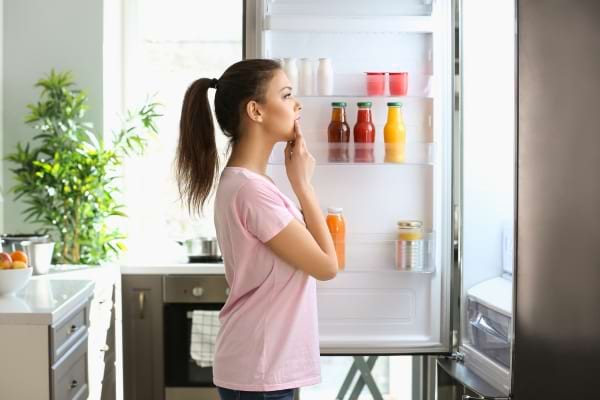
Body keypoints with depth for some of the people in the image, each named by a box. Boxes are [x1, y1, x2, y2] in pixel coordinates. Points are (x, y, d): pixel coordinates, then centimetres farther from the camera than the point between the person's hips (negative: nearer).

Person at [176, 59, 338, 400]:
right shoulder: (251, 190, -21)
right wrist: (303, 183, -10)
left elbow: (305, 247, 12)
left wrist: (299, 183, 2)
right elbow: (326, 265, -15)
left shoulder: (244, 182, 9)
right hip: (259, 372, -10)